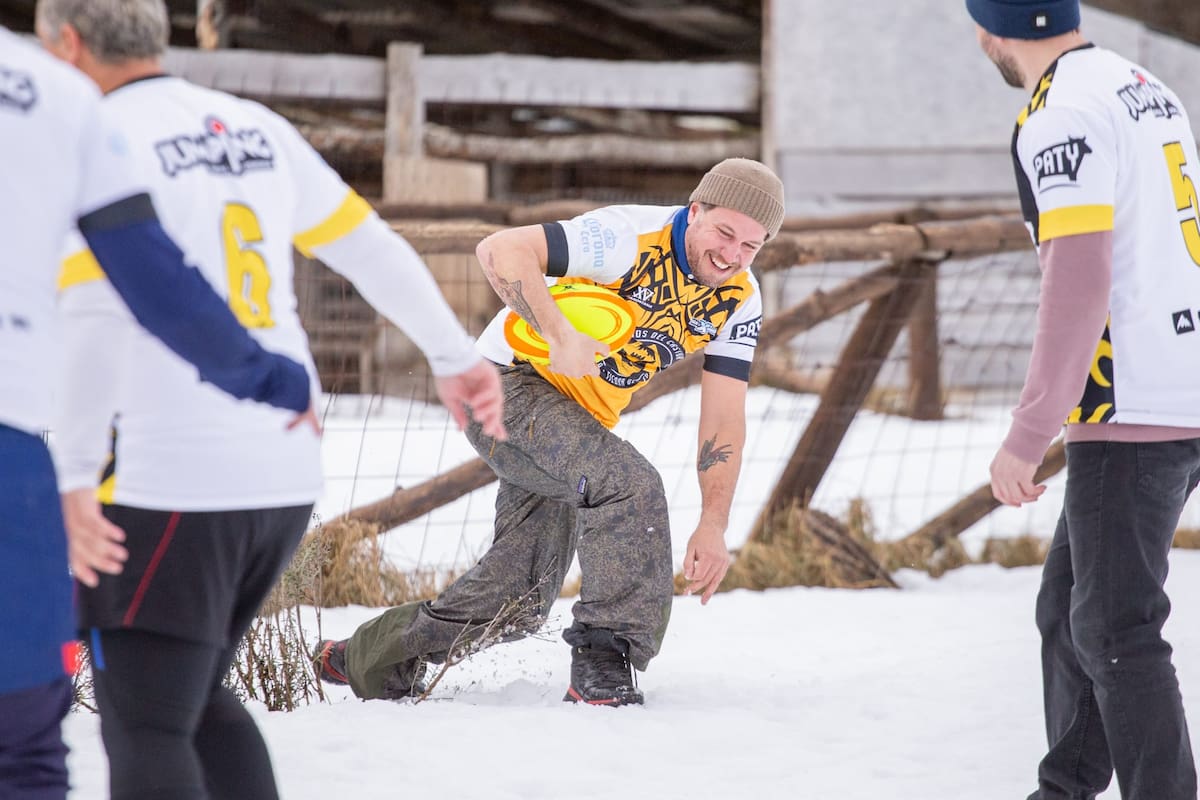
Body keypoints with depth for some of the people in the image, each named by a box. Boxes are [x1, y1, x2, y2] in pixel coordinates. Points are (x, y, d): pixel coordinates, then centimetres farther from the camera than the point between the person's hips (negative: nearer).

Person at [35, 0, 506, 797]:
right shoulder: (258, 131, 13)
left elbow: (96, 313, -20)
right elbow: (372, 247, 21)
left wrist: (73, 475, -21)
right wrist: (455, 354, 34)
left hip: (167, 485, -7)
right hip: (286, 477, 7)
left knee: (145, 730, -3)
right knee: (197, 701, 22)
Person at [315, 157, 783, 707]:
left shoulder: (739, 302, -4)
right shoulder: (632, 236, -25)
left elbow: (723, 418, -3)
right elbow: (501, 250, -32)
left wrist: (714, 526, -12)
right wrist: (561, 338, -42)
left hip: (579, 421, 8)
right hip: (511, 384, -8)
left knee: (521, 595, 10)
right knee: (629, 483, -31)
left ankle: (372, 662, 30)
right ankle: (603, 662, -25)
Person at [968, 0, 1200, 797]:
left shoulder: (1060, 115, -14)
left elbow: (1078, 282, -22)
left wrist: (1026, 439, -19)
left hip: (1132, 414, -10)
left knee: (1115, 632, -6)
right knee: (1068, 608, 18)